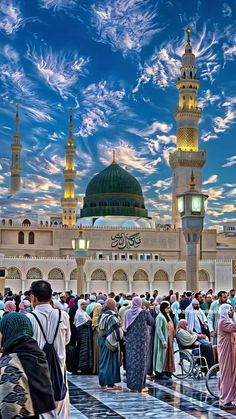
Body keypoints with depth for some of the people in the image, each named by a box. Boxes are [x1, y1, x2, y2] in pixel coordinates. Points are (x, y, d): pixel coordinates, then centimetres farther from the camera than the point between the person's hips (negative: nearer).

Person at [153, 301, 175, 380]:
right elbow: (158, 330, -20)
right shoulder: (160, 317, -15)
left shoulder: (167, 316, 14)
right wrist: (163, 341, -22)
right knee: (162, 356, -5)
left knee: (167, 355, 11)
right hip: (163, 340, -9)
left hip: (168, 340, 9)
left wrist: (171, 339, 15)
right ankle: (159, 373, -1)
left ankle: (166, 373, 17)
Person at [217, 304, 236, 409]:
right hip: (225, 352, -10)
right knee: (226, 375, -7)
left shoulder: (227, 321, 20)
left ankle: (227, 400, 16)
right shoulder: (223, 321, -13)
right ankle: (225, 401, -3)